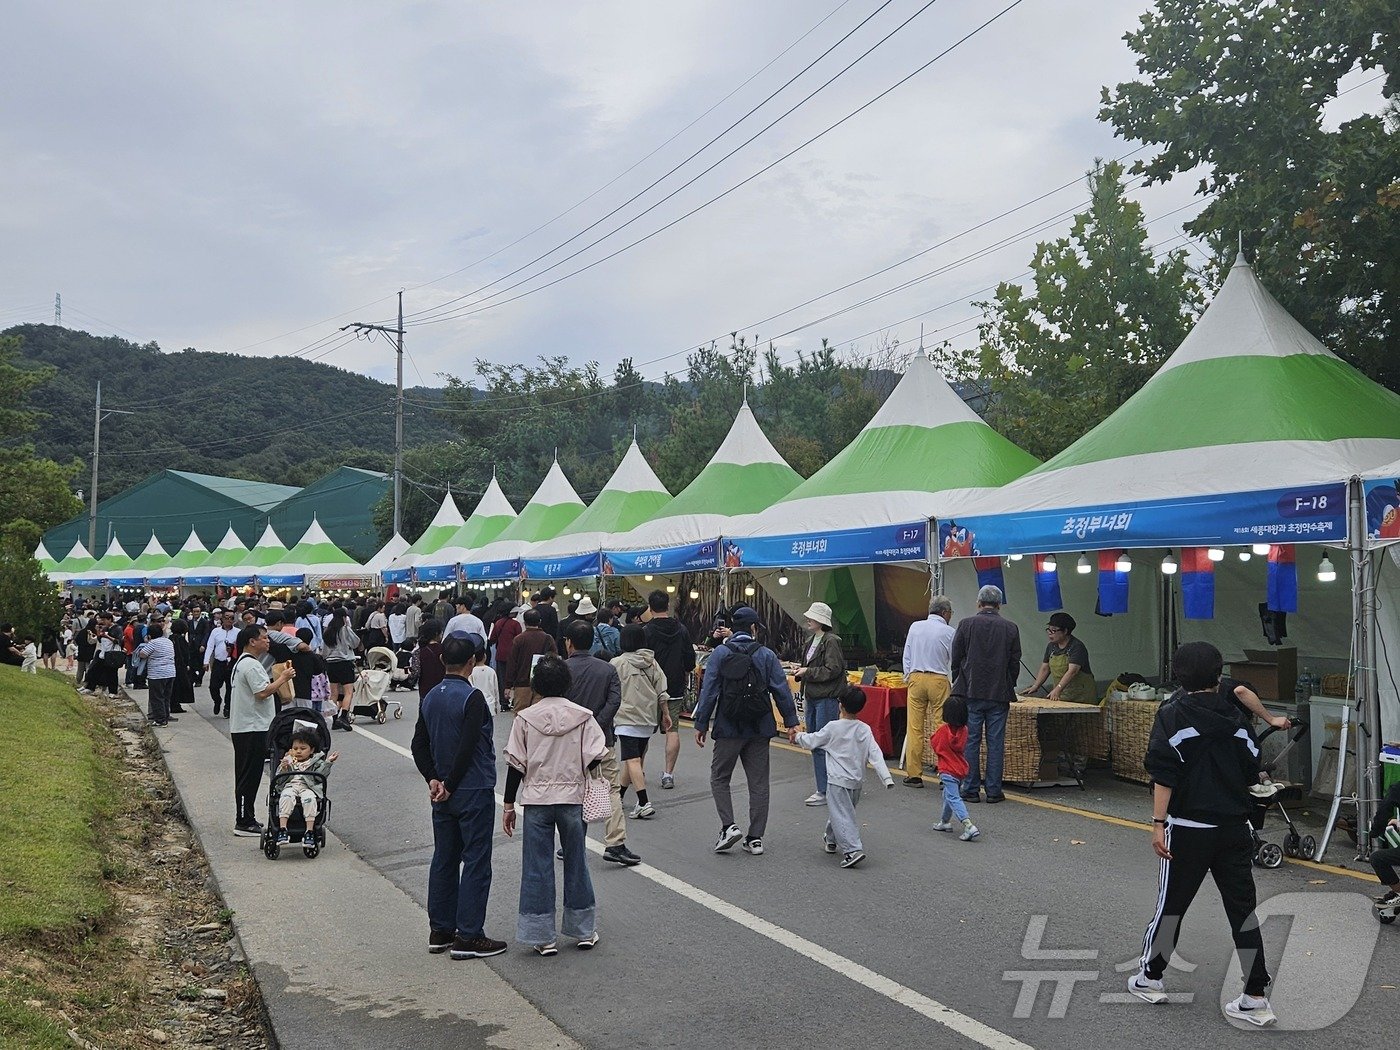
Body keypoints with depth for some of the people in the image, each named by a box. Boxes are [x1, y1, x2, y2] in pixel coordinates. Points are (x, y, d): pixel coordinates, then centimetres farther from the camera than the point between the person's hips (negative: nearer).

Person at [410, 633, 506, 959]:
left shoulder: (430, 698, 7)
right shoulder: (472, 697, -16)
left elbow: (419, 746, 8)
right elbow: (468, 747, -21)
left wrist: (433, 780, 1)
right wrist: (450, 785, -11)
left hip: (444, 793, 7)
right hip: (474, 792, -7)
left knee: (444, 860, 14)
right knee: (475, 862, -1)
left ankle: (440, 931, 21)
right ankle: (468, 938, 2)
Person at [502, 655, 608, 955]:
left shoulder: (525, 718, -5)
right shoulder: (583, 717, -4)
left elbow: (515, 765, -4)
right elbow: (595, 757, -8)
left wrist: (508, 805, 4)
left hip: (536, 799, -1)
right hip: (572, 798, 1)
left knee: (537, 867, 6)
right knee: (576, 863, 14)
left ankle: (542, 937, 10)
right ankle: (584, 930, 24)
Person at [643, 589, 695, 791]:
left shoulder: (646, 631, -12)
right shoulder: (681, 629, 2)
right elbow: (690, 660, 7)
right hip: (675, 689, 3)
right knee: (673, 730, 5)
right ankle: (668, 774, 2)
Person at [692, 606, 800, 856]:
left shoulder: (720, 654, -3)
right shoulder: (766, 655, 1)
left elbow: (709, 691, -5)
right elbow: (782, 690, -1)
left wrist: (701, 724, 1)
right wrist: (791, 722, 5)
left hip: (729, 729, -2)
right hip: (760, 730, 2)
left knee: (719, 778, 12)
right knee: (759, 783, 9)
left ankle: (729, 826, -5)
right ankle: (755, 838, 10)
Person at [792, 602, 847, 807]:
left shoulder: (831, 641, -12)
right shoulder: (811, 641, 15)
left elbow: (833, 670, -18)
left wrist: (807, 672, -13)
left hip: (827, 700, -9)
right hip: (812, 698, 9)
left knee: (823, 745, -7)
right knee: (814, 744, 12)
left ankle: (825, 792, -1)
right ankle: (823, 788, 19)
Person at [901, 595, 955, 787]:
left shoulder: (915, 627, 6)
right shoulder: (948, 632, -3)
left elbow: (906, 656, 10)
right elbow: (955, 662, 5)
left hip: (915, 678, 3)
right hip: (938, 680, -3)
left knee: (915, 727, 4)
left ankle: (914, 774, 6)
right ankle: (945, 773, 0)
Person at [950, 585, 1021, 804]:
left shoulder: (966, 624, -4)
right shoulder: (1010, 628, 1)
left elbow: (955, 658, 0)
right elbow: (1015, 663, 6)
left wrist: (958, 684, 14)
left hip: (971, 692, -1)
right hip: (999, 695, 1)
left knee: (970, 741, 3)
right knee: (996, 743, 6)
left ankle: (971, 790, 6)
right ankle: (994, 790, 8)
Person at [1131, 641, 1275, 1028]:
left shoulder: (1173, 715, -7)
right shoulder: (1234, 718, 5)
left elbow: (1164, 774, -14)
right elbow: (1252, 773, 9)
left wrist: (1158, 823, -13)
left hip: (1188, 828, -3)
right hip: (1235, 828, 3)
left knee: (1171, 903, 9)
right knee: (1242, 907, 8)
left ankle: (1150, 978, 22)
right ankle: (1256, 998, 9)